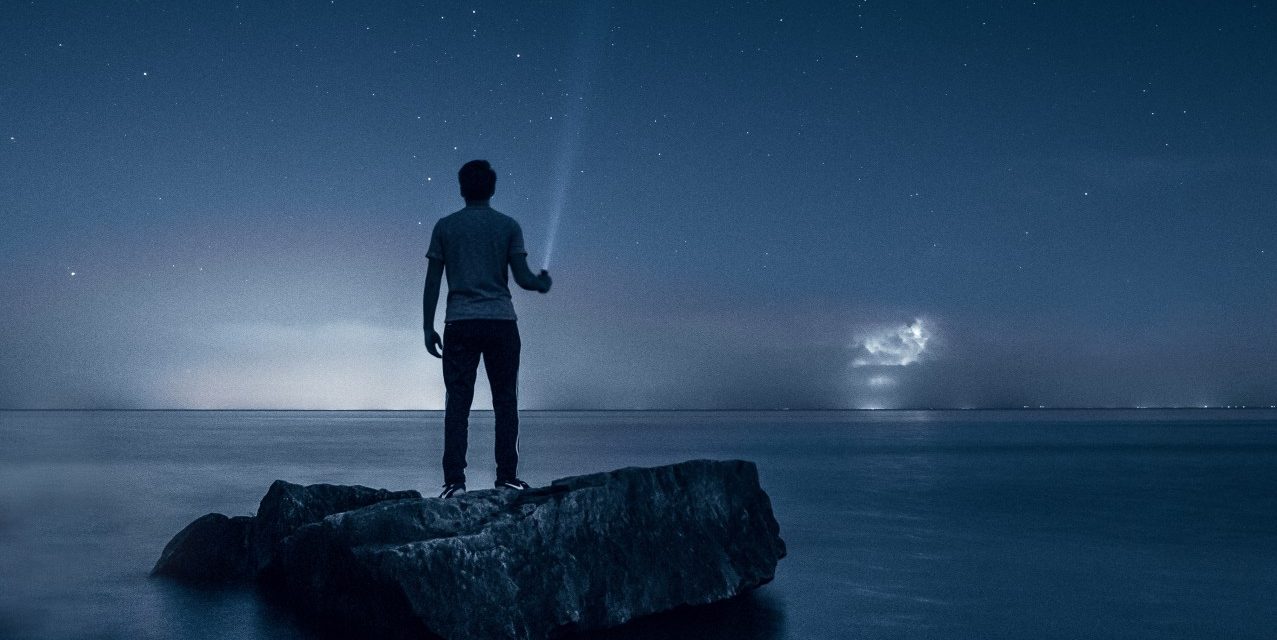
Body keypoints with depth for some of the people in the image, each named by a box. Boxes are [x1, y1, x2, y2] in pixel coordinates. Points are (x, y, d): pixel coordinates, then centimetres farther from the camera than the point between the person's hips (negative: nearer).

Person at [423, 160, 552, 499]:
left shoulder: (445, 226, 7)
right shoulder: (508, 226, 5)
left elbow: (432, 282, 4)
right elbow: (522, 277, -2)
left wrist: (428, 328, 8)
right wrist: (542, 283, 19)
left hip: (459, 324, 1)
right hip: (501, 321, 0)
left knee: (457, 402, 1)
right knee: (505, 401, 6)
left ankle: (454, 480, -3)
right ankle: (506, 477, 4)